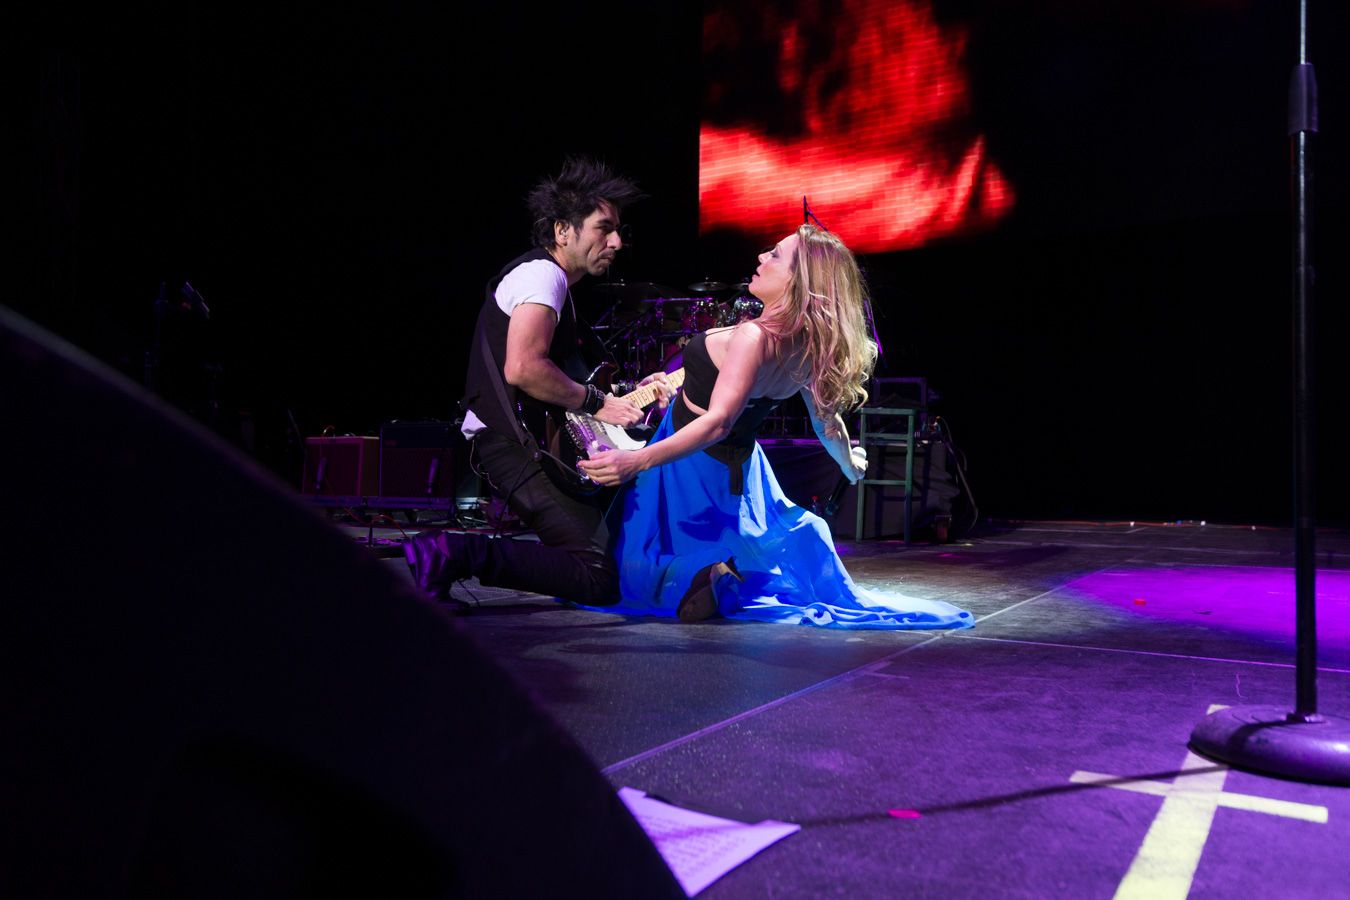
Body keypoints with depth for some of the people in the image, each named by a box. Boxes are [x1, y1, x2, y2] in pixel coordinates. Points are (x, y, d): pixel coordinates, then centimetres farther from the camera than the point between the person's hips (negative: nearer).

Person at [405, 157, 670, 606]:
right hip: (515, 445, -11)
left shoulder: (551, 282, 24)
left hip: (535, 440, 11)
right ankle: (460, 555, -19)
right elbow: (522, 368, -26)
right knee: (599, 577, -18)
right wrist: (595, 402, -14)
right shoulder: (542, 274, -9)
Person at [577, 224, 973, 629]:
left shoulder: (755, 336, -30)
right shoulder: (808, 349, -7)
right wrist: (852, 466, 28)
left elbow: (716, 423, -39)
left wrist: (638, 461, -46)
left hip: (690, 460, -7)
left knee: (634, 563, 3)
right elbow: (828, 422, 7)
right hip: (737, 467, 7)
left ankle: (694, 580, -22)